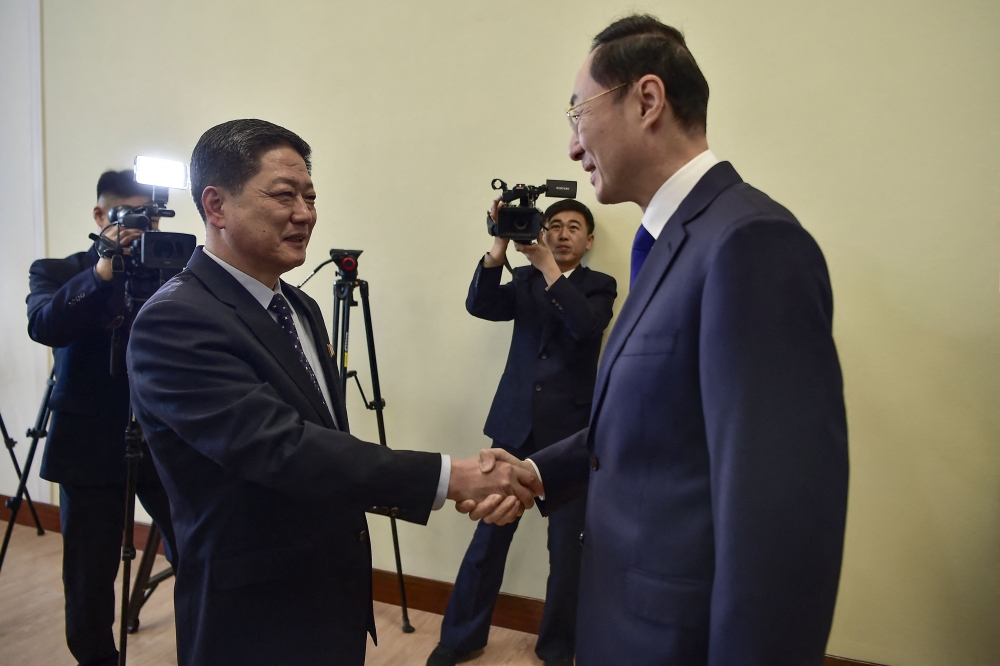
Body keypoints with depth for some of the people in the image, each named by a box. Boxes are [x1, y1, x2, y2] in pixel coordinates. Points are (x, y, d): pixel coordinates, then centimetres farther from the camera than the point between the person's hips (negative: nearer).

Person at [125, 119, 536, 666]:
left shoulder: (301, 308, 6)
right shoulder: (173, 322, -21)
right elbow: (279, 447, -29)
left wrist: (389, 493, -2)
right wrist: (450, 477, -30)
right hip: (256, 621, -7)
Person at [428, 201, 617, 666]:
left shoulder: (598, 286, 5)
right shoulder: (525, 279, 12)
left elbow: (586, 326, -17)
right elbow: (479, 306, -6)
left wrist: (547, 266, -20)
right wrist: (502, 244, -17)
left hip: (570, 431, -2)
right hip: (516, 425, 2)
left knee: (567, 547, 5)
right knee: (489, 534, 7)